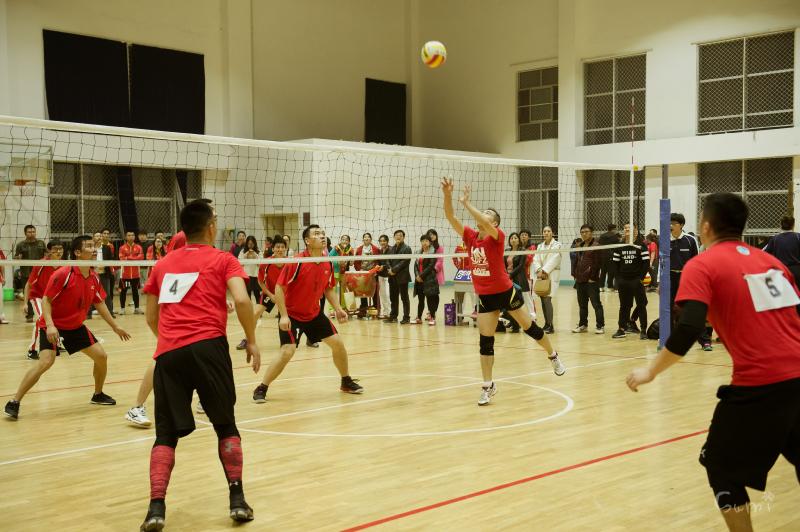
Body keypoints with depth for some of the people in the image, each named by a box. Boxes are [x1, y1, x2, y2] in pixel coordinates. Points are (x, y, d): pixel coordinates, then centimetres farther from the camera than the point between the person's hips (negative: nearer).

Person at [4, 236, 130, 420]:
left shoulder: (94, 278, -1)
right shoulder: (63, 274, -22)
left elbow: (99, 304, 11)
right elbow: (46, 300, -19)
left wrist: (115, 326, 14)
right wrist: (50, 325, -32)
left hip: (76, 327, 7)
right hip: (53, 326, -7)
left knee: (101, 356, 3)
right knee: (46, 362, -23)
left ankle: (98, 395, 26)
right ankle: (14, 403, -12)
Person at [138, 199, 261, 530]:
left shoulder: (163, 264, 20)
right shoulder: (222, 259, 9)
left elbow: (151, 317, 22)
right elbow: (241, 300, -8)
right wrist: (251, 341, 3)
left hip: (167, 353, 3)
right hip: (208, 347, -2)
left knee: (166, 434, 9)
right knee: (226, 425, 15)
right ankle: (237, 499, 10)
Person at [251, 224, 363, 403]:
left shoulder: (327, 264, -3)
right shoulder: (296, 262, -21)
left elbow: (329, 289, 12)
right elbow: (279, 288, -19)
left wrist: (338, 308, -1)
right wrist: (284, 316, -24)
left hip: (315, 313, 6)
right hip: (292, 315, -6)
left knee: (337, 343, 4)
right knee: (287, 352, -18)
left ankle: (346, 382, 25)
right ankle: (261, 389, -1)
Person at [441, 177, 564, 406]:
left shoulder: (497, 237, -15)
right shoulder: (471, 237, -1)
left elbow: (485, 224, -37)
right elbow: (450, 217, -9)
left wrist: (466, 203, -35)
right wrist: (447, 194, -23)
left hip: (505, 292, -4)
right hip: (485, 297, 4)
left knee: (530, 328, 11)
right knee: (485, 342, 2)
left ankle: (553, 356, 37)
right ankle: (488, 386, 12)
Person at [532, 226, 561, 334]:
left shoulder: (557, 245, -1)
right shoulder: (540, 246, 16)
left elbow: (554, 260, -12)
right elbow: (536, 260, 5)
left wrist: (544, 271, -18)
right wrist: (539, 270, -13)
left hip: (552, 275, -6)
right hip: (541, 275, 6)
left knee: (547, 299, -16)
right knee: (543, 300, 4)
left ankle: (551, 325, -15)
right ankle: (546, 323, 14)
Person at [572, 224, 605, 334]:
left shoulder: (596, 246, -8)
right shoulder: (579, 246, 15)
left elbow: (598, 263, -12)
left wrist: (593, 277, -14)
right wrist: (575, 275, 11)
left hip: (591, 280, -8)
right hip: (580, 280, 8)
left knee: (596, 303, -3)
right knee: (582, 304, 14)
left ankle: (600, 326, 1)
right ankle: (583, 324, 24)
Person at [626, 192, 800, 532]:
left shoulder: (701, 266, -2)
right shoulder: (771, 261, 15)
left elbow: (688, 330, -14)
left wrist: (650, 371, -3)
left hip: (759, 384, -6)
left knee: (721, 467, 15)